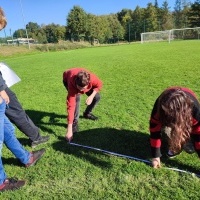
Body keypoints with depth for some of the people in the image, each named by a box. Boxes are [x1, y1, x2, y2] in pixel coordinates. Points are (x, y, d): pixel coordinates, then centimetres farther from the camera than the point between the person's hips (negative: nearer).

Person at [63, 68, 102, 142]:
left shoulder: (93, 78, -41)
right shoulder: (72, 85, -46)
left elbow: (99, 85, -14)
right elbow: (70, 106, -47)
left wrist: (91, 96, -29)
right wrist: (69, 130, -48)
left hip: (83, 81, 3)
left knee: (96, 97, -5)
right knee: (76, 99, -30)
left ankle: (87, 113, 21)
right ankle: (74, 122, -10)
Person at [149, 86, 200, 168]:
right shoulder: (160, 106, -39)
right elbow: (155, 130, -30)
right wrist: (155, 156, -25)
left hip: (189, 119, -1)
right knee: (166, 130, -30)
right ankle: (173, 147, 0)